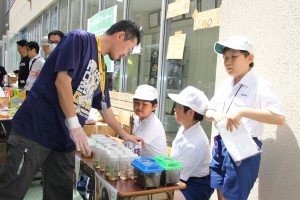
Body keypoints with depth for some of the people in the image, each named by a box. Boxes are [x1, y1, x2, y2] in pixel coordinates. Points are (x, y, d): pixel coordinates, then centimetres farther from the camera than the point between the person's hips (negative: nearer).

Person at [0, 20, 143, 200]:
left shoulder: (101, 68, 16)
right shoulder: (80, 38, -8)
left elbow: (104, 108, 24)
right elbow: (62, 80, -20)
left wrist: (124, 135, 28)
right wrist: (75, 126, -22)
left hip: (64, 138, 8)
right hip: (36, 129, -8)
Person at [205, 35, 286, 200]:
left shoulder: (259, 85, -13)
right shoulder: (225, 85, 9)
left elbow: (279, 118, -23)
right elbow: (208, 111, 15)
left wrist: (242, 111, -31)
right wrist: (215, 114, -9)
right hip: (221, 146, 7)